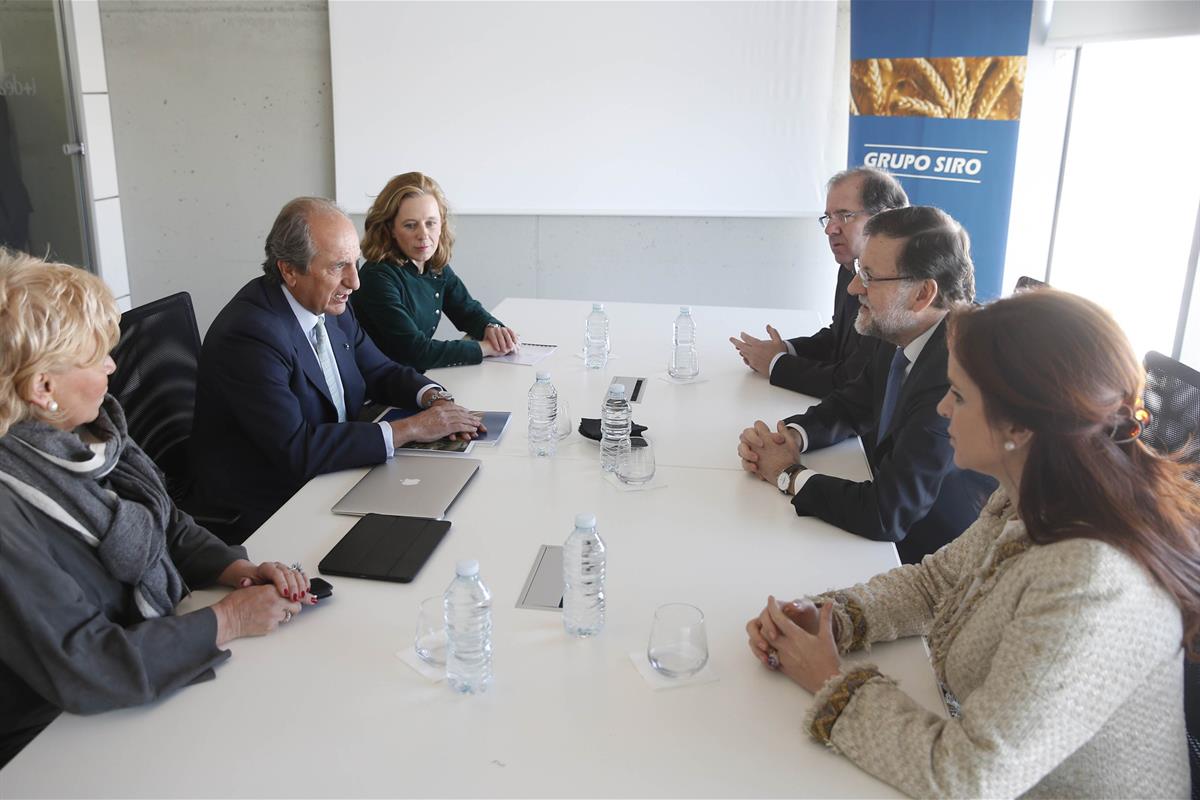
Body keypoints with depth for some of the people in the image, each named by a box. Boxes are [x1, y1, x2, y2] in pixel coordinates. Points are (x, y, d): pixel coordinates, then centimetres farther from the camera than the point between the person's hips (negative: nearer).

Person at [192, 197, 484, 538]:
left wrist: (436, 399, -10)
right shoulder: (250, 334, -25)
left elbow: (379, 372, 12)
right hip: (267, 508, -8)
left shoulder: (329, 304, 0)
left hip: (329, 475, 8)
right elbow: (296, 449, -29)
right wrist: (409, 428, -26)